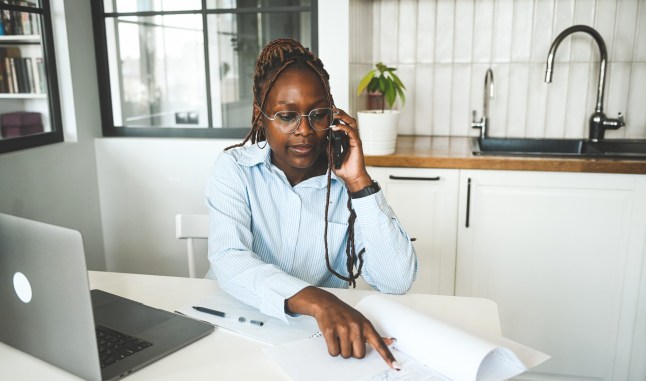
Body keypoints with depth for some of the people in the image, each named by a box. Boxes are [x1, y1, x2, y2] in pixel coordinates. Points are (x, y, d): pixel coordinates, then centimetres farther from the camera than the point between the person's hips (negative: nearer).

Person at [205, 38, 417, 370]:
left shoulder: (349, 181, -3)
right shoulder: (235, 168, -4)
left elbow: (397, 281, -12)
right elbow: (228, 261, -20)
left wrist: (359, 181, -17)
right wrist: (314, 300, -36)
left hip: (325, 335, 1)